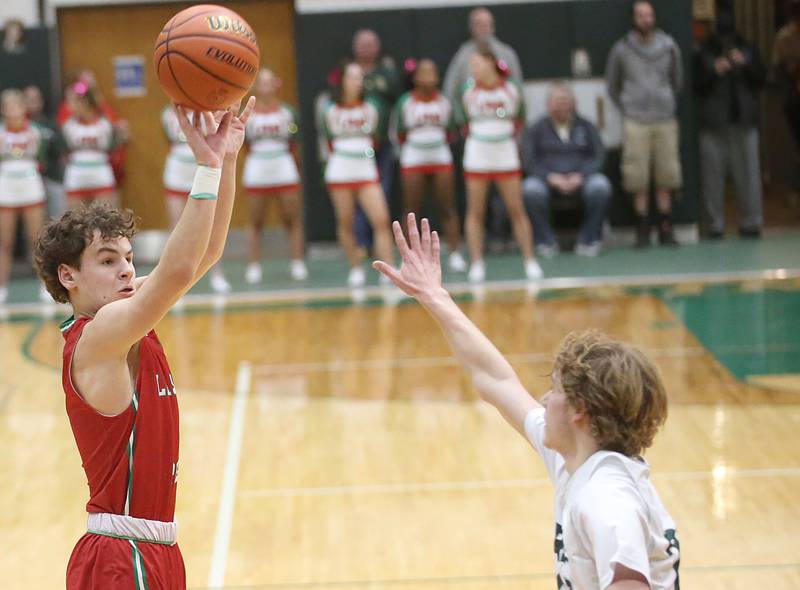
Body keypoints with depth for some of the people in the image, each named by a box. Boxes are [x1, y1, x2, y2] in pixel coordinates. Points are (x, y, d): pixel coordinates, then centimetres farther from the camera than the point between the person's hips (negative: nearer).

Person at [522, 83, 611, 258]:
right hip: (548, 181, -1)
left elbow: (599, 156, 5)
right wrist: (551, 177, -17)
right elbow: (529, 162, 0)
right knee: (531, 189, -34)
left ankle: (589, 239, -15)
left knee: (600, 185, -31)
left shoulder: (585, 127, 15)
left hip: (580, 180, 1)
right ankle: (545, 242, -18)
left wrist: (581, 176, -13)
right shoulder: (536, 130, 10)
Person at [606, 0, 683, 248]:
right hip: (636, 122, -2)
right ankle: (643, 229, 2)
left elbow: (677, 80, 17)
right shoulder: (622, 49, 2)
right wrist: (626, 109, 6)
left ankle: (665, 227, 8)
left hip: (665, 120, 2)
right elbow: (612, 85, 11)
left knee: (665, 177, 2)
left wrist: (670, 104, 12)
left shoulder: (669, 46, 6)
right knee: (638, 180, -4)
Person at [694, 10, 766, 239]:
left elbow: (761, 79, 5)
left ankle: (752, 221, 7)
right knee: (714, 174, -2)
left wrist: (745, 64, -11)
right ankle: (716, 223, 4)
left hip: (744, 121, 2)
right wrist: (714, 72, -17)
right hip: (713, 123, -1)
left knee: (748, 172, 0)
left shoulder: (747, 50, 10)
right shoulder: (703, 54, 4)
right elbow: (696, 86, -1)